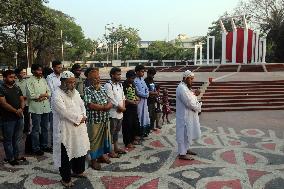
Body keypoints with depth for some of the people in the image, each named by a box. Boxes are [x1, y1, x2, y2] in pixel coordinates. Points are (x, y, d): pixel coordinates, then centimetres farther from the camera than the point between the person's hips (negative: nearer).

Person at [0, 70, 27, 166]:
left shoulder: (17, 88, 11)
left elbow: (22, 100, 9)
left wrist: (21, 109, -11)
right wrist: (16, 111, -16)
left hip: (19, 117, 6)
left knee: (17, 138, 14)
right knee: (8, 139, 6)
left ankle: (17, 155, 26)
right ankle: (10, 158, 16)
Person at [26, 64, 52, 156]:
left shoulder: (43, 80, 12)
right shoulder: (29, 81, -6)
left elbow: (49, 92, 8)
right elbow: (31, 95, -15)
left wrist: (43, 96, -12)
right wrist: (43, 94, -7)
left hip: (46, 107, 6)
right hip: (36, 108, -6)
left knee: (45, 128, 14)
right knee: (36, 129, 3)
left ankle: (45, 145, 27)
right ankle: (36, 148, 14)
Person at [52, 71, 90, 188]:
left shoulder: (75, 92, 9)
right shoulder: (57, 95, -16)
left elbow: (82, 106, 10)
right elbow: (65, 112, -24)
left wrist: (81, 117, -9)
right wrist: (79, 118, -15)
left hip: (79, 128, 8)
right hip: (65, 130, -8)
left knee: (81, 150, 19)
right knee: (66, 155, 4)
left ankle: (78, 171, 41)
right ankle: (66, 179, 21)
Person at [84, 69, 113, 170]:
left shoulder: (103, 89, 9)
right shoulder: (88, 90, -9)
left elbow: (110, 104, 5)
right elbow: (90, 105, -20)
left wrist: (102, 107, -15)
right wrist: (104, 106, -11)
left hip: (105, 119, 6)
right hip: (94, 120, -6)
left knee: (105, 138, 16)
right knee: (94, 140, 3)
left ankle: (102, 155, 34)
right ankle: (93, 160, 18)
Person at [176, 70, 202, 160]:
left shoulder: (186, 87, 12)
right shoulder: (182, 88, -21)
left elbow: (191, 99, 15)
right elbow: (189, 103, -24)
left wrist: (194, 94, -6)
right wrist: (198, 106, -7)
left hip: (189, 115, 11)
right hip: (185, 116, -11)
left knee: (188, 133, 20)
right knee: (184, 134, -3)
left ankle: (186, 149, 34)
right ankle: (182, 153, 7)